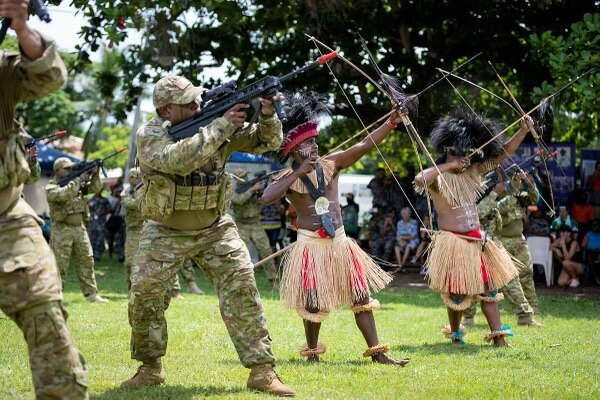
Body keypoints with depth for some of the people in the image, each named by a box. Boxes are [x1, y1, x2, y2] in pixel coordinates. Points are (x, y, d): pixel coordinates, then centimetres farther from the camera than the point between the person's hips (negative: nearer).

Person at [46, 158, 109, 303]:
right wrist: (79, 180, -20)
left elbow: (95, 188, 9)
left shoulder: (77, 183, 15)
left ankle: (91, 294, 9)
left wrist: (95, 175, -9)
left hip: (80, 227, 6)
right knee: (59, 265, -5)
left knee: (86, 261, 5)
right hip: (62, 230, -6)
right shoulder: (51, 187, -5)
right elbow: (64, 194, -24)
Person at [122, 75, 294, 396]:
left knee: (241, 289, -11)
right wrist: (221, 127, -38)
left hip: (215, 229, 2)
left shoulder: (214, 123, -6)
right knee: (145, 294, -8)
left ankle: (262, 370, -9)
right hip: (165, 232, -2)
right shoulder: (149, 135, -17)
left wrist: (267, 117, -24)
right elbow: (178, 160, -38)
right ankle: (150, 368, 12)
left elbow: (266, 141, -1)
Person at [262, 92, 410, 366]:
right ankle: (312, 350, 25)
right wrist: (297, 173, -24)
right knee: (314, 303, 3)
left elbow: (365, 145, -3)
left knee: (361, 297, 3)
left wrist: (392, 122, -13)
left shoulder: (330, 164, 4)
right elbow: (267, 198, -25)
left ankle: (376, 352, 8)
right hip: (310, 244, -4)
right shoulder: (287, 177, -5)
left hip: (339, 242, 4)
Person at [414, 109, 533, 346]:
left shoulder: (472, 173, 9)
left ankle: (498, 337, 6)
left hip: (476, 242, 7)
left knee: (488, 288, 5)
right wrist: (446, 167, -24)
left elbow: (502, 154, 10)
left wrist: (523, 131, 1)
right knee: (457, 292, 0)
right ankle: (455, 334, 20)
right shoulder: (438, 177, -11)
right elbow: (419, 180, -35)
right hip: (451, 242, -7)